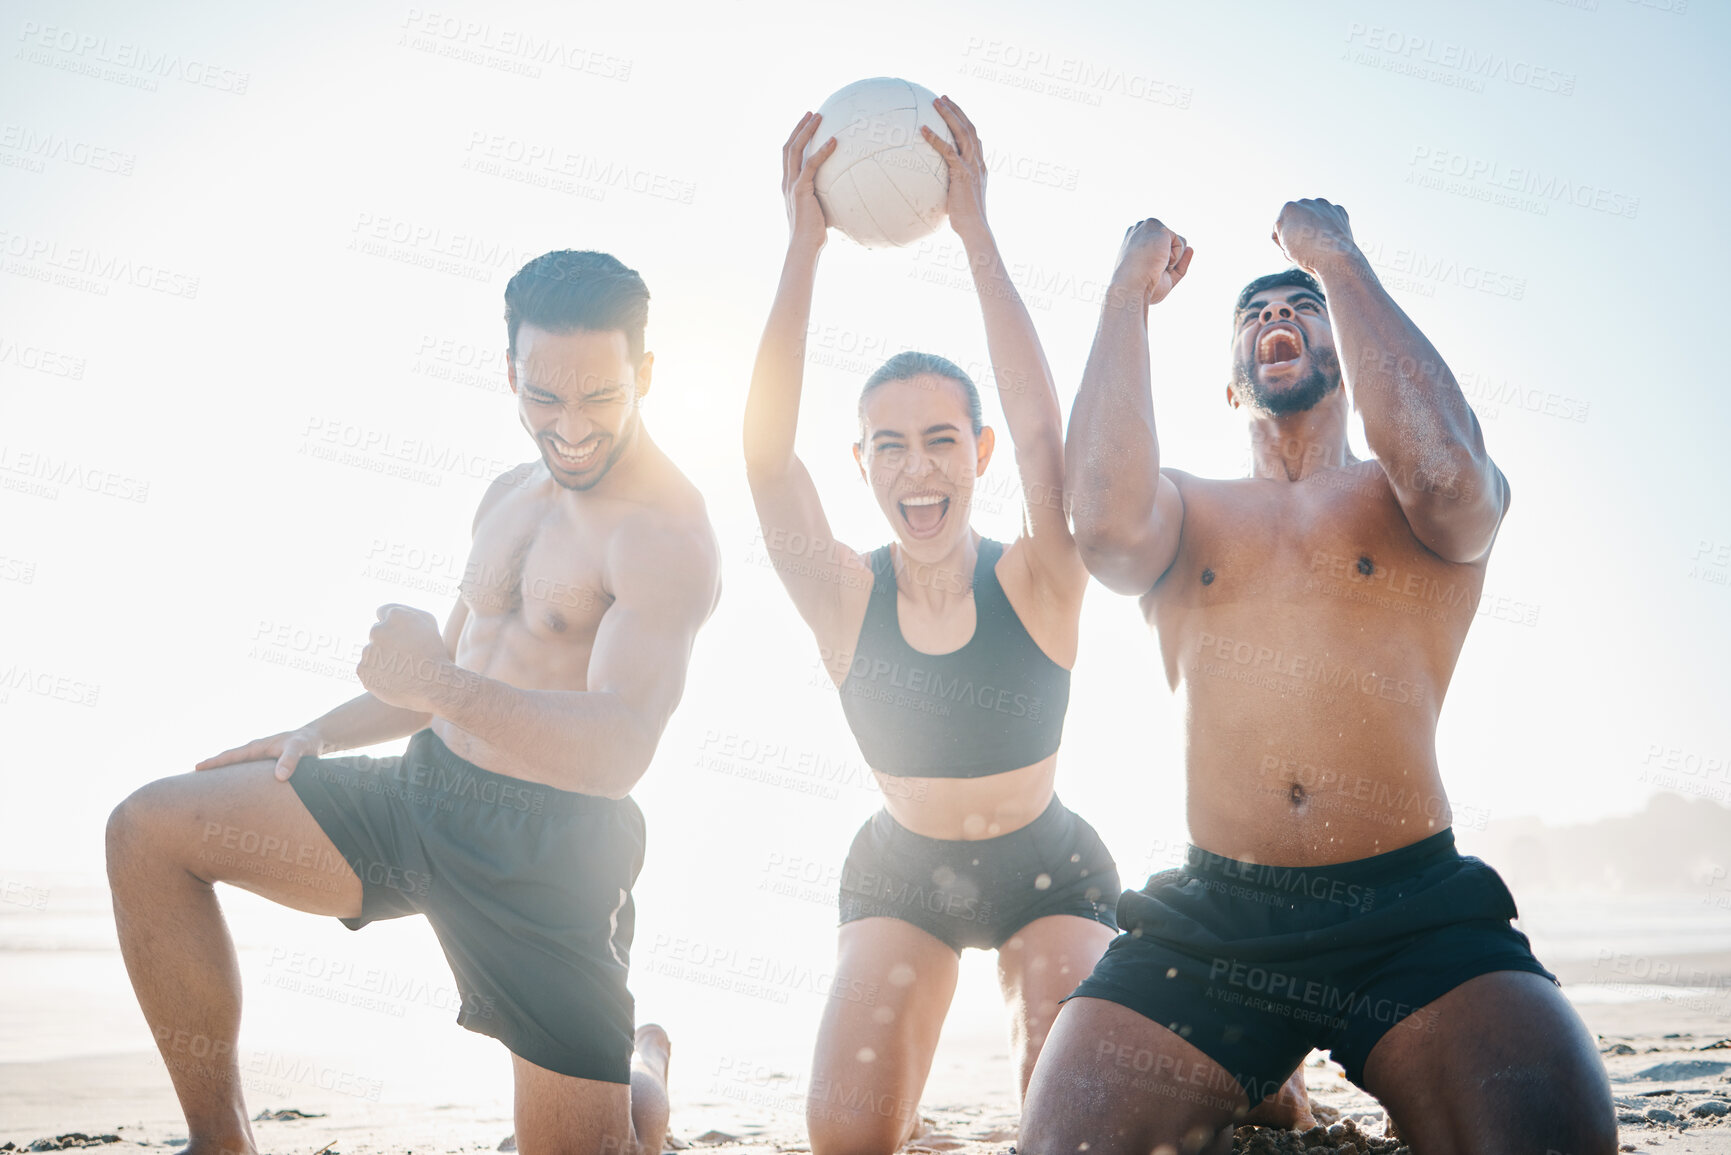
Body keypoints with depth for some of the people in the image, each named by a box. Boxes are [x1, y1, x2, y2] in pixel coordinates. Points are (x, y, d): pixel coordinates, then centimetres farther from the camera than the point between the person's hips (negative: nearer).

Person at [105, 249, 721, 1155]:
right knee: (148, 833, 1)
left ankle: (644, 1068, 36)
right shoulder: (510, 496, 11)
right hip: (424, 790, 8)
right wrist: (319, 734, 16)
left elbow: (620, 751, -29)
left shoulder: (667, 535, -17)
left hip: (545, 848, -7)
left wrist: (442, 687, -41)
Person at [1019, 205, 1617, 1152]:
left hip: (1412, 909, -1)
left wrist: (1336, 256, -3)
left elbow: (1441, 468, -14)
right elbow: (1104, 520, -10)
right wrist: (1130, 293, 0)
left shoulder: (1417, 500, 12)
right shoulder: (1187, 511, 15)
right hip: (1211, 920, 1)